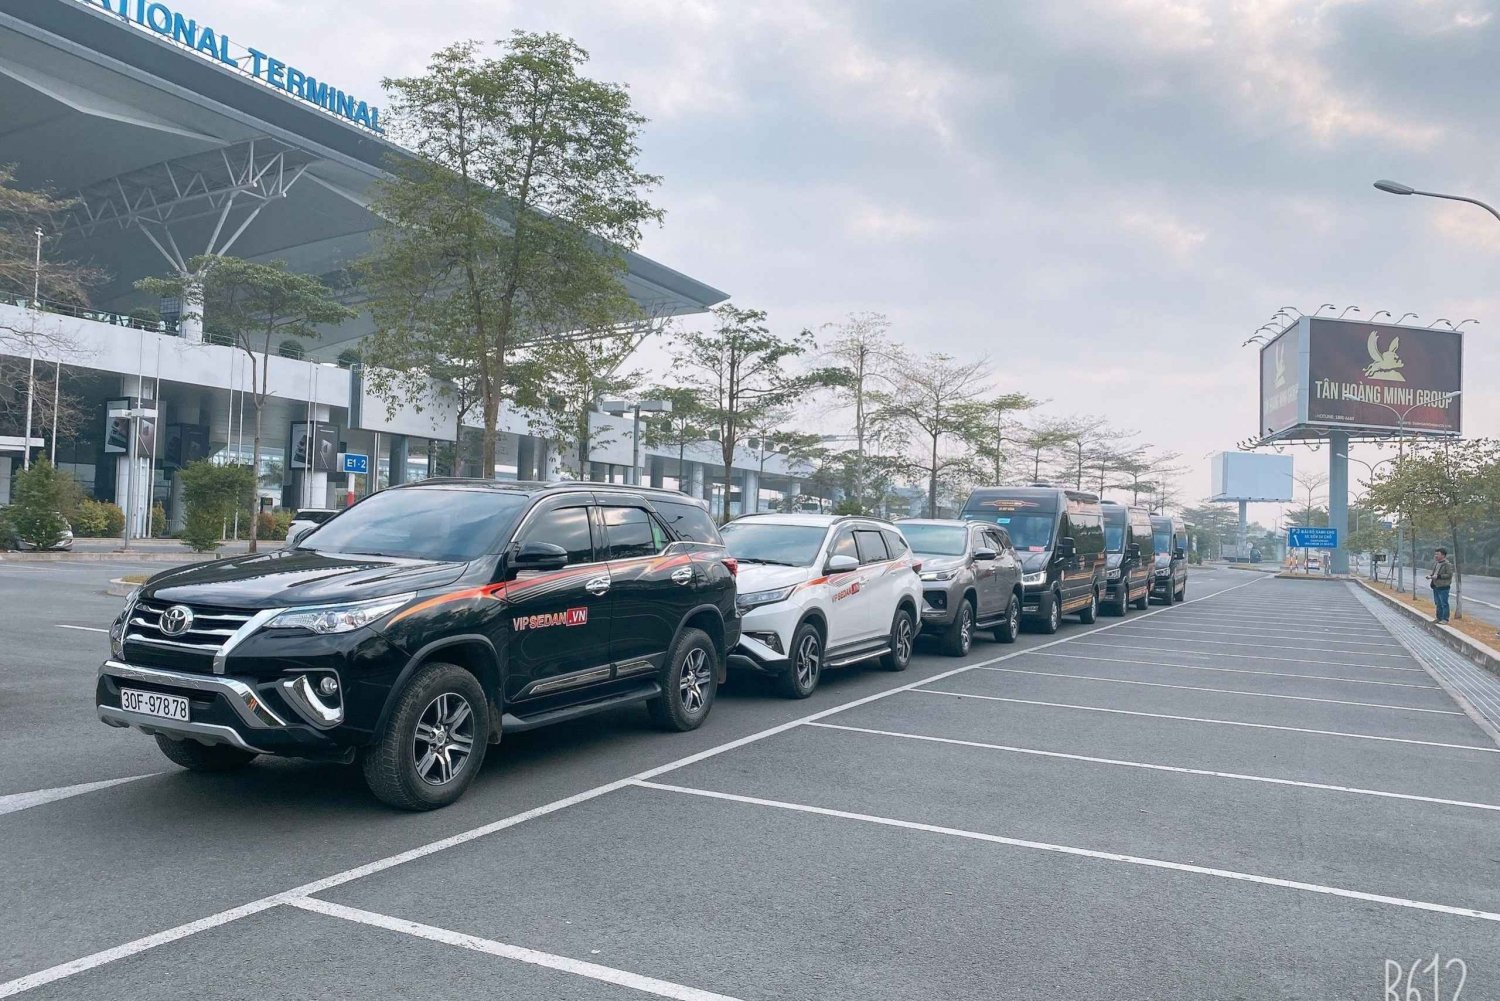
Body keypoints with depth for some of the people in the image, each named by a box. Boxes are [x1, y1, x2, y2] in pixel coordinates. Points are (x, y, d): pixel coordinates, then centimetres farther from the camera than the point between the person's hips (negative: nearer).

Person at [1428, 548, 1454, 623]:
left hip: (1443, 587, -9)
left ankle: (1445, 619, 3)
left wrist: (1438, 576, -22)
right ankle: (1439, 618, 24)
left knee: (1444, 604, -3)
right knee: (1438, 603, 16)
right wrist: (1430, 575, 6)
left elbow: (1449, 575, -18)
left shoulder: (1447, 564, -13)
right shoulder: (1436, 563, 13)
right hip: (1435, 586, 9)